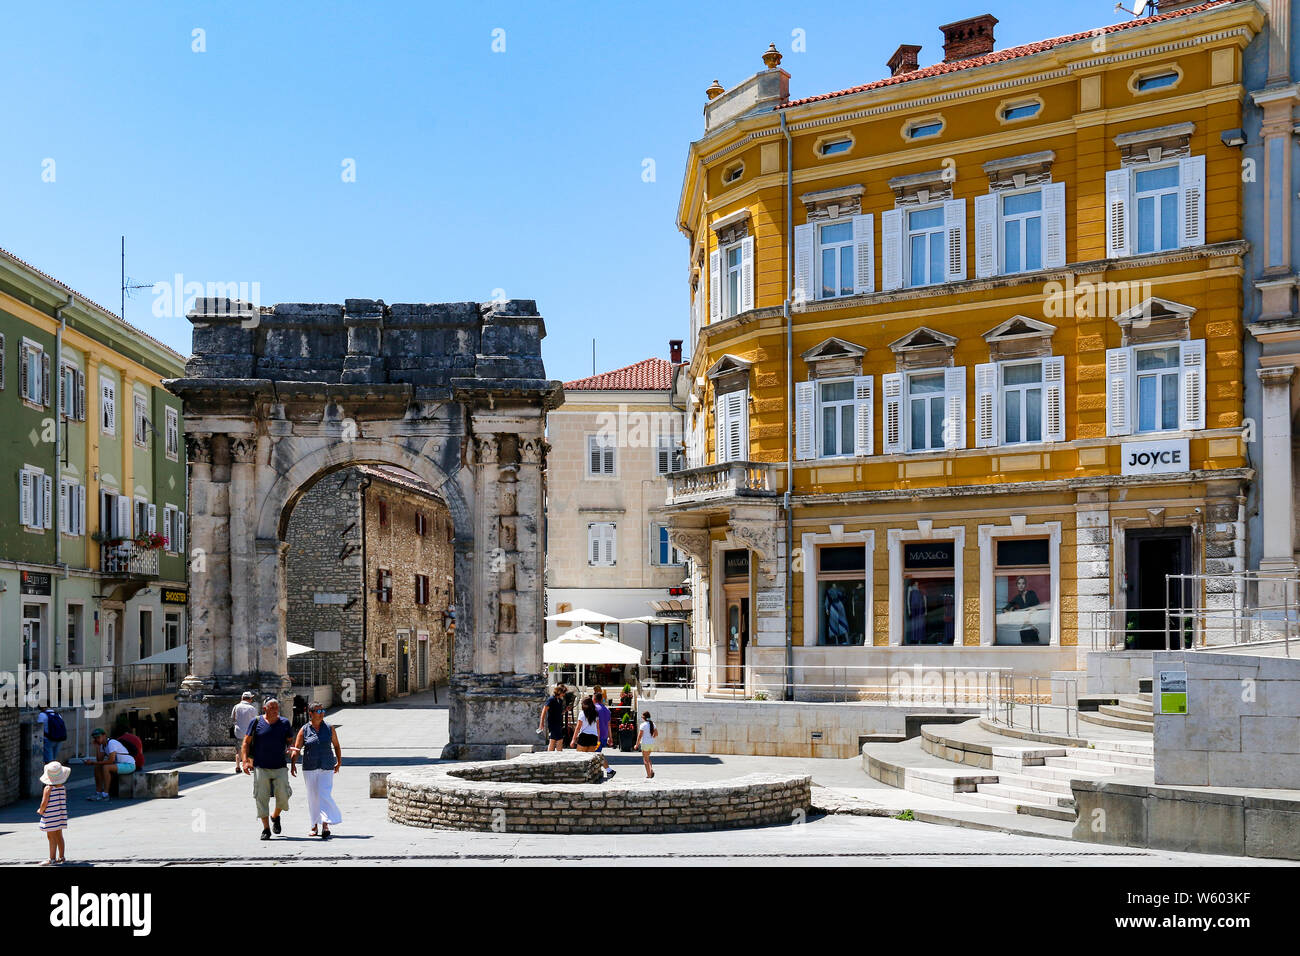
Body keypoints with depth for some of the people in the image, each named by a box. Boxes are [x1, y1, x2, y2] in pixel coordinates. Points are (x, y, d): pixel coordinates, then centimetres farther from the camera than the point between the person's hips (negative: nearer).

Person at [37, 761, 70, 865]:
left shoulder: (48, 789, -16)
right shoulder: (63, 788, 0)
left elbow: (44, 803, -21)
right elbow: (63, 802, 6)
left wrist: (40, 810, -1)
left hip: (50, 817, -6)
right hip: (60, 815, 6)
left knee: (52, 838, -1)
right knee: (59, 836, 16)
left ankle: (52, 859, 3)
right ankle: (61, 857, 23)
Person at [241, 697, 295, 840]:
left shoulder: (285, 723, 5)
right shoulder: (256, 722, 0)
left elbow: (290, 741, 14)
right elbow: (246, 742, 4)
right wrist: (246, 760, -7)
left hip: (280, 767, 1)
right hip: (261, 767, -1)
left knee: (283, 796, -2)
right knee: (262, 797, -3)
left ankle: (275, 816, 29)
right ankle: (266, 828, 5)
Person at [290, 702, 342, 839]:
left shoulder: (329, 728, 4)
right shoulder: (304, 730, 1)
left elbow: (336, 746, 14)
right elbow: (296, 749, -4)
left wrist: (339, 762, 17)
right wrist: (293, 764, -18)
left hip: (326, 768, -1)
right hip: (309, 769, 1)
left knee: (325, 795, -13)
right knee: (312, 797, 9)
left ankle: (325, 825, -18)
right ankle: (314, 825, 23)